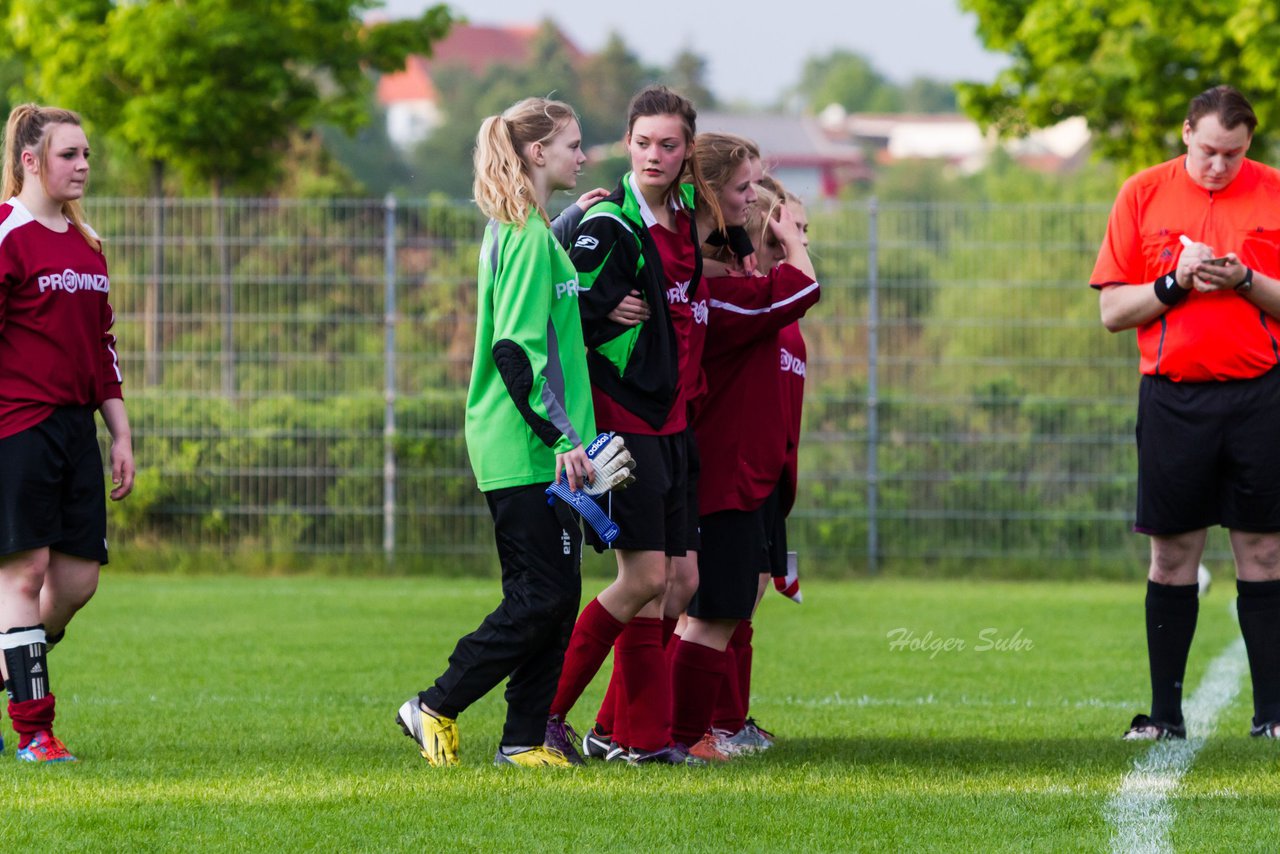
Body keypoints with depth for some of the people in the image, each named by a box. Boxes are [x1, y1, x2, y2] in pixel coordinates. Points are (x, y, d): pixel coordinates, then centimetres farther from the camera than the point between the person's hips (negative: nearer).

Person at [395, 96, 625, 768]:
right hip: (522, 453, -10)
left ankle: (525, 739, 9)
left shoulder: (521, 231, 15)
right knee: (544, 594, -8)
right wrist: (560, 437, -23)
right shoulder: (529, 237, -15)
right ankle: (435, 709, 0)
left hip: (533, 448, 10)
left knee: (553, 593, 8)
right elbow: (516, 349, -21)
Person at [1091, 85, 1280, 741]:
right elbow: (1112, 309, 4)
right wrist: (1175, 285, -11)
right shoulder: (1143, 194, 5)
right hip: (1173, 397, 0)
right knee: (1172, 557, 3)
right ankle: (1164, 712, 8)